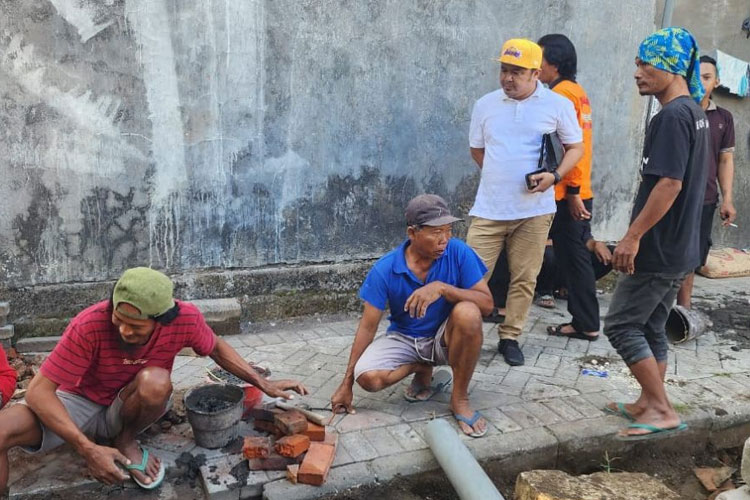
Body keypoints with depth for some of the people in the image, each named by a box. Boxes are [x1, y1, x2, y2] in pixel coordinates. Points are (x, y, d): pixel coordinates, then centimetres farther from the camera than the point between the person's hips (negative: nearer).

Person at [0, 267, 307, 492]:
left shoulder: (185, 319, -26)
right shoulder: (89, 325, -33)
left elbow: (216, 348, -3)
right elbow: (38, 391, -27)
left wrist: (264, 385, -8)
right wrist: (87, 449, -37)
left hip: (125, 409, 2)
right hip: (79, 404, -2)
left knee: (156, 381, -34)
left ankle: (126, 442, -3)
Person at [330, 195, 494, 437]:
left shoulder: (458, 252, -18)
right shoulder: (385, 269, -17)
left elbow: (487, 303, -20)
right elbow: (367, 327, -11)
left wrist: (442, 288, -37)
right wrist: (347, 384, -11)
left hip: (444, 337, -1)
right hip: (403, 338, 1)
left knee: (467, 313, -34)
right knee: (367, 377, -27)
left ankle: (459, 399, -13)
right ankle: (424, 370, 6)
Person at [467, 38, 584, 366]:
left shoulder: (558, 105, 0)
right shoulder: (485, 105, 6)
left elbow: (576, 147, 6)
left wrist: (554, 175, -11)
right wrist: (499, 176, 12)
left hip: (534, 210, -1)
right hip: (489, 208, 1)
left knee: (524, 279, 7)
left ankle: (510, 337, 21)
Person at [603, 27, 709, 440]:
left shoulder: (672, 116, -18)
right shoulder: (694, 112, 13)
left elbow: (669, 184, -25)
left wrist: (633, 236, -21)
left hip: (658, 249, -10)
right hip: (679, 247, 10)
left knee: (621, 325, -2)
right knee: (651, 326, 17)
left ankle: (663, 411, 3)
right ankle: (648, 404, 26)